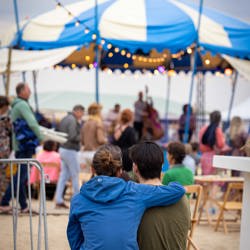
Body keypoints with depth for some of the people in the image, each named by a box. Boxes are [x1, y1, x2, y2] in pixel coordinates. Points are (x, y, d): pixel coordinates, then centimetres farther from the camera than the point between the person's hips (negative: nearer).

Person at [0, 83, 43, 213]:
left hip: (20, 145, 10)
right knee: (21, 175, -8)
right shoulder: (22, 105, -12)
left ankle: (23, 206, 14)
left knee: (22, 175, 11)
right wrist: (41, 138, -14)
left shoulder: (15, 106, 19)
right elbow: (32, 123, -20)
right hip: (25, 145, -10)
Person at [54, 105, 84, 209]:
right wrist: (82, 137, -6)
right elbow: (73, 137, -22)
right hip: (70, 150, -9)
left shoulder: (64, 119, 13)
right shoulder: (73, 120, -16)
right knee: (75, 175, 1)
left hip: (63, 148, 9)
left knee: (64, 175, 9)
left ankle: (59, 200, 7)